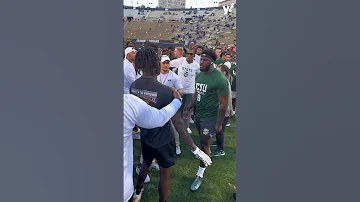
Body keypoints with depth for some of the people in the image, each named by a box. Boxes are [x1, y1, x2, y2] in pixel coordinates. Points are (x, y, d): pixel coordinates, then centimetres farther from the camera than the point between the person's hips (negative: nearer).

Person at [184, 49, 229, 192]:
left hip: (210, 117, -6)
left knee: (204, 144, 0)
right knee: (203, 141, 19)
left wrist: (219, 124, -15)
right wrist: (188, 109, 11)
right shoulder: (199, 75, 3)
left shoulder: (220, 79, -21)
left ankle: (200, 175, 14)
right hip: (198, 114, 6)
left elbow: (224, 103, -17)